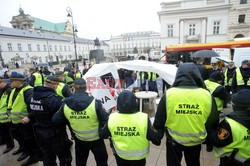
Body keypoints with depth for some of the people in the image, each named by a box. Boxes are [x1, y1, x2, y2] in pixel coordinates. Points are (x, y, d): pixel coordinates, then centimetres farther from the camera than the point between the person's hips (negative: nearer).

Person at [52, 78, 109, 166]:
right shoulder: (94, 103, -30)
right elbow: (106, 121, -24)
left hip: (79, 140, 4)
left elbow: (55, 120, -5)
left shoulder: (65, 104, -19)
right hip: (96, 139, -3)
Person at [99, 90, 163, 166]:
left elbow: (102, 135, -6)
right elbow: (156, 138, -20)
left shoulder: (112, 118, -22)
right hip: (138, 157, -1)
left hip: (120, 156, 2)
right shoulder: (143, 118, -30)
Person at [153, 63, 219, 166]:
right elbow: (214, 121, -2)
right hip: (196, 140, 2)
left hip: (174, 140, -1)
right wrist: (208, 136, 17)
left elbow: (159, 120, -12)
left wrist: (158, 132, 9)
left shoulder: (169, 94, -22)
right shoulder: (207, 95, -16)